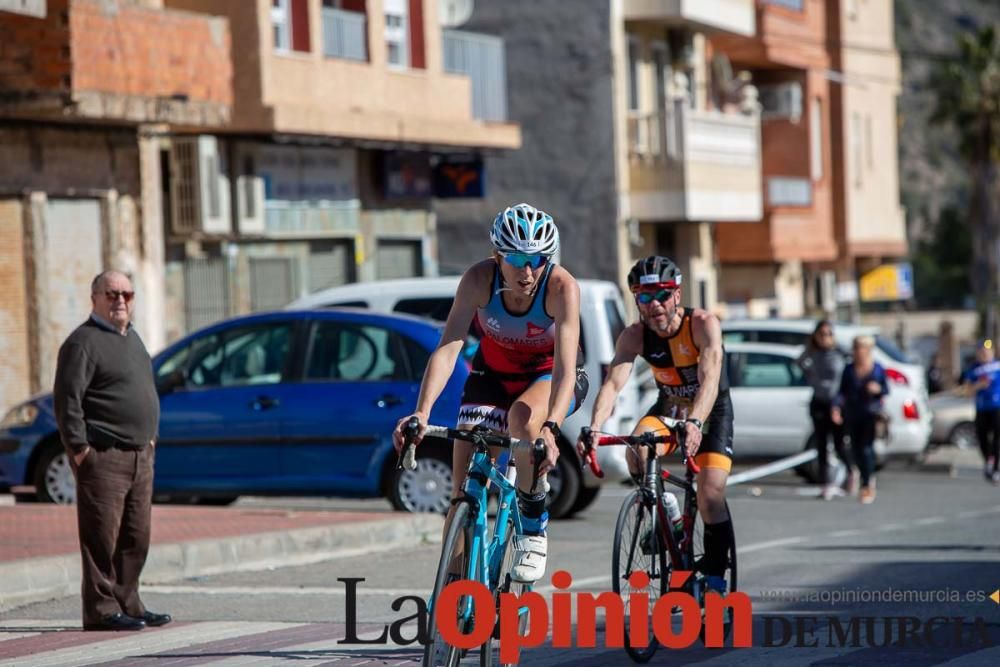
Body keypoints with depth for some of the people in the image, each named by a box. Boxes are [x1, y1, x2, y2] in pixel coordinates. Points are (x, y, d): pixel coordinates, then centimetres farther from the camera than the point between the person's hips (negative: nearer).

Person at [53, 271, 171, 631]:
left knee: (136, 538, 11)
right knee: (102, 537, -7)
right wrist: (79, 448, -18)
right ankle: (101, 610, -4)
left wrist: (150, 436, 21)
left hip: (140, 456, 9)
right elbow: (67, 400, -14)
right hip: (103, 457, -9)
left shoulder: (132, 338, 19)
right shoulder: (83, 342, -9)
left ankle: (127, 604, 18)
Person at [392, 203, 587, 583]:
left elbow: (565, 367, -38)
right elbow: (447, 349, -31)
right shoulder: (480, 280, -25)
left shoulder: (562, 287, -30)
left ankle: (533, 530, -17)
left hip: (548, 377, -2)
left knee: (522, 417, -37)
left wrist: (550, 428, -54)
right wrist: (422, 412, -46)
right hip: (492, 376, 2)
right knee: (464, 486, -10)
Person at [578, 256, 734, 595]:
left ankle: (716, 582, -5)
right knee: (637, 450, -30)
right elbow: (613, 382, -32)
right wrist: (594, 428, -50)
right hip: (668, 407, 3)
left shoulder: (703, 324, -28)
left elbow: (709, 379, -42)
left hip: (712, 412, -3)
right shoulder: (635, 336, -20)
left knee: (711, 497, -19)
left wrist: (695, 423, -60)